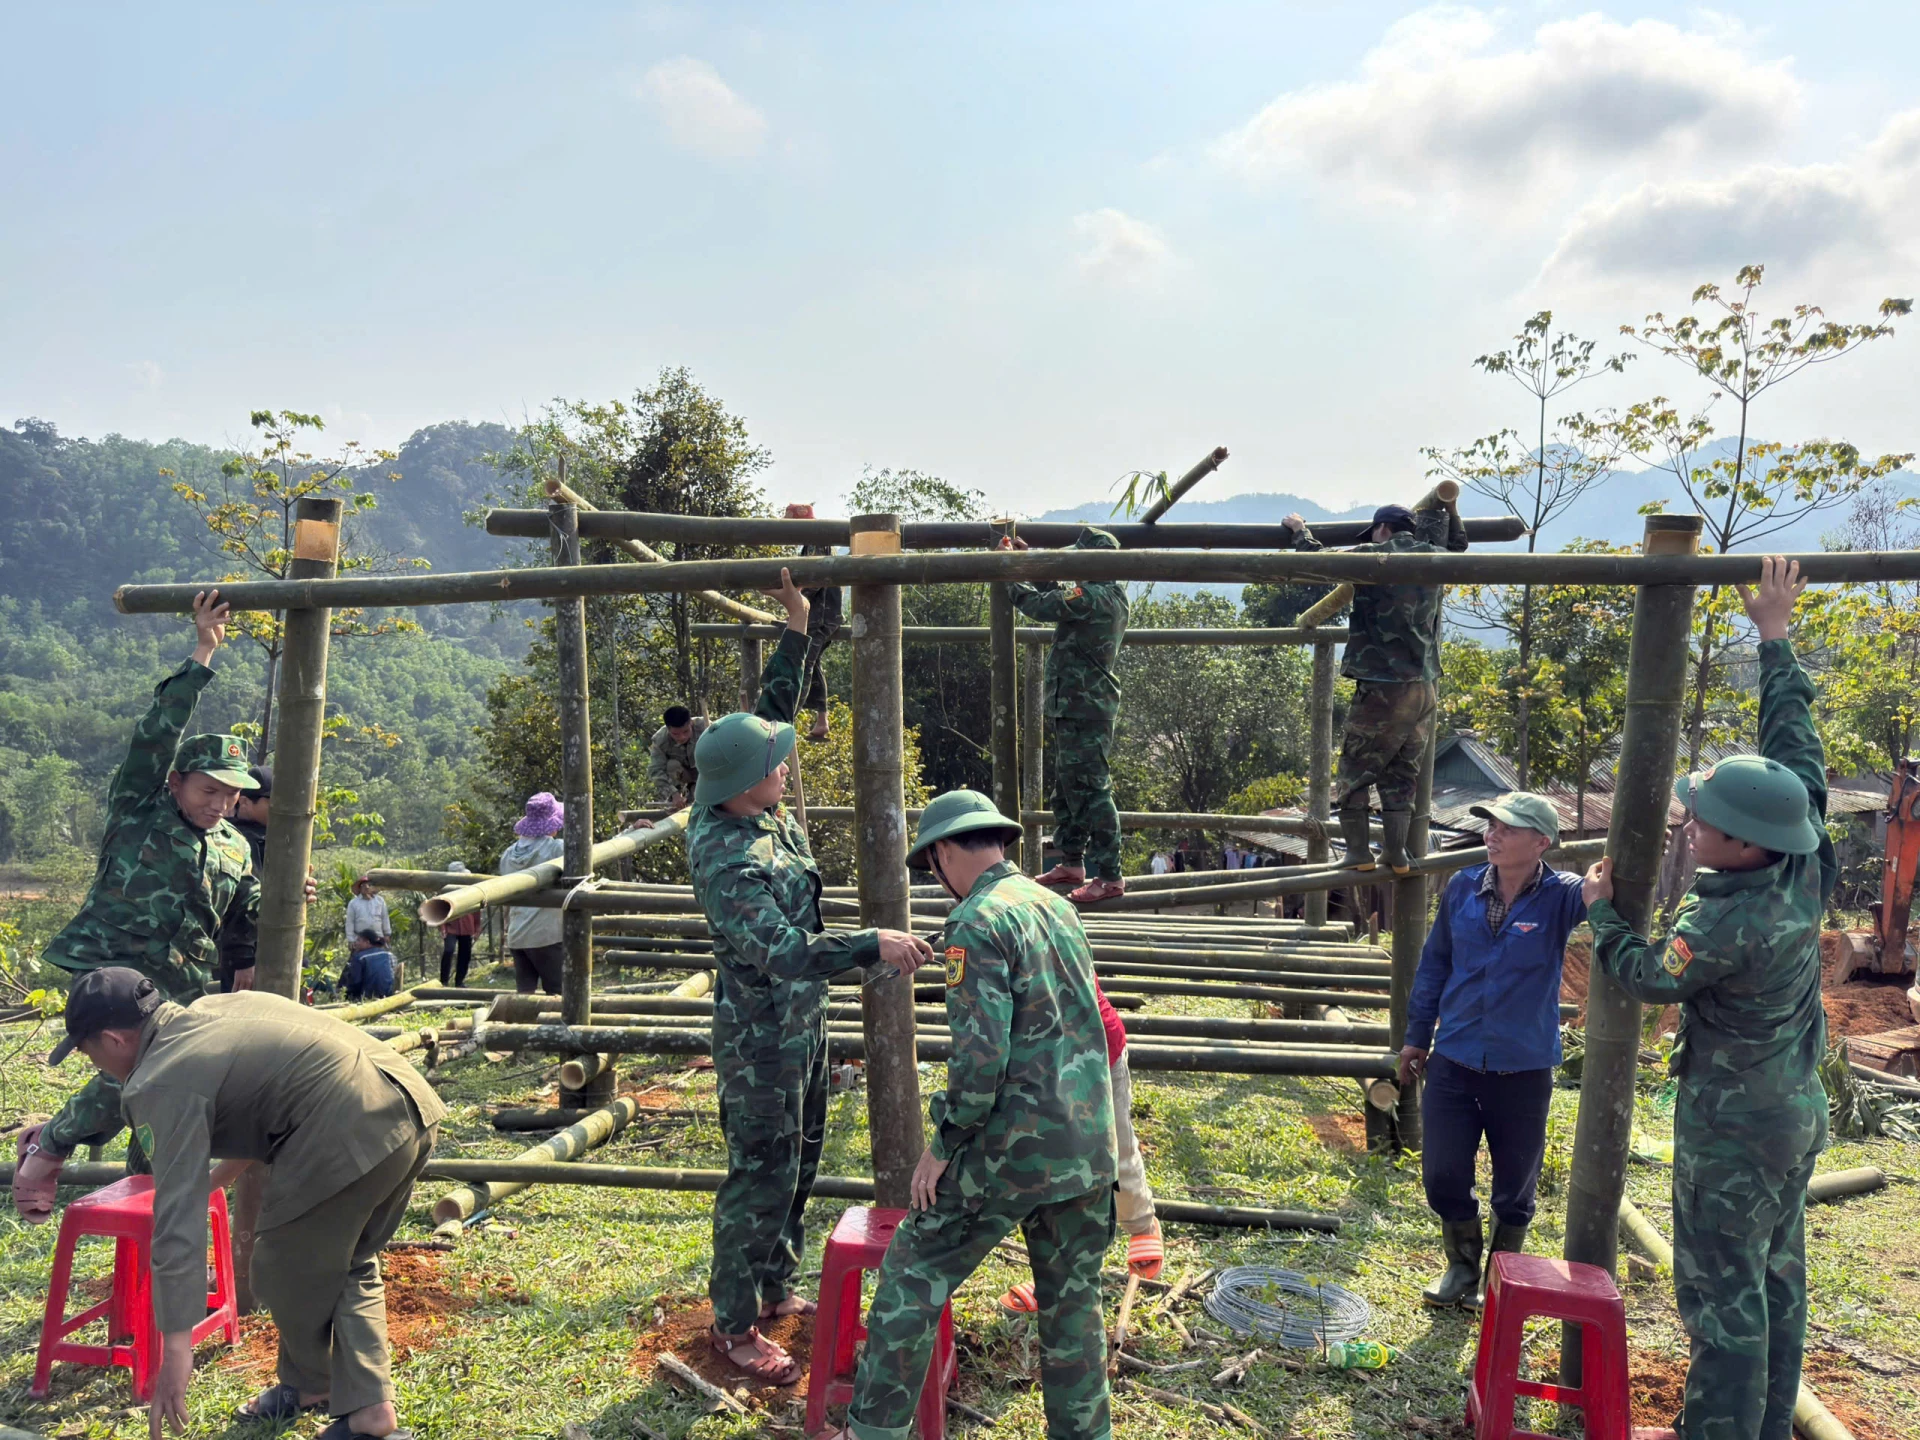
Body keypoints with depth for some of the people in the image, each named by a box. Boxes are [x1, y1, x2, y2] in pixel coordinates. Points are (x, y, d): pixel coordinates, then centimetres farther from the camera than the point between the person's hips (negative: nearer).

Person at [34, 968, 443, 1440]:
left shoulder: (161, 1086, -2)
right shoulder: (214, 1008, 23)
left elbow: (177, 1221, -7)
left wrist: (175, 1349, -5)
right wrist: (214, 1177, 51)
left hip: (348, 1137, -9)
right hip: (414, 1104, 9)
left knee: (287, 1275, 18)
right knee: (350, 1267, 26)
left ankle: (312, 1386, 41)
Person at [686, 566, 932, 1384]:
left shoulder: (751, 803, -4)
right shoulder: (725, 860, -30)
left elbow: (776, 704, 9)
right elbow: (783, 950, -36)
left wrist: (797, 629, 5)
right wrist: (872, 944, -39)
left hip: (803, 1022, 9)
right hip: (762, 1039, -9)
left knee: (799, 1161, 21)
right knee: (762, 1175, 3)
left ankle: (776, 1285, 38)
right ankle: (734, 1324, 19)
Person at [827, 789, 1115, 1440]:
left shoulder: (979, 923, -14)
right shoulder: (1059, 907, 11)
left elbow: (981, 1051, -21)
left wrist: (944, 1143, -9)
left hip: (1012, 1146, -7)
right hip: (1089, 1144, 7)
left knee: (913, 1274, 8)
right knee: (1072, 1299, 19)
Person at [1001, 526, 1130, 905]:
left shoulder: (1098, 597, -18)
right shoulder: (1103, 596, 14)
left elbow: (1042, 606, -20)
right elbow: (1056, 598, 26)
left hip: (1085, 710, -11)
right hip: (1073, 707, 11)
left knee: (1091, 789, -8)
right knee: (1067, 787, 18)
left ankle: (1110, 876, -4)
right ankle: (1073, 863, 29)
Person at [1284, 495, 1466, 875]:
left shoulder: (1373, 557, -8)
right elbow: (1458, 541, 33)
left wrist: (1301, 531, 12)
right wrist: (1443, 504, 39)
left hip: (1382, 688, -6)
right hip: (1424, 690, 6)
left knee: (1354, 771, 4)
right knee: (1401, 775, 12)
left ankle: (1358, 852, 2)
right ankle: (1397, 855, 12)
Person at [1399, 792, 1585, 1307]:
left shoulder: (1560, 897, -11)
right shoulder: (1463, 887, -3)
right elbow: (1434, 962, 7)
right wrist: (1417, 1035, 11)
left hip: (1524, 1071, -2)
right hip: (1453, 1062, 2)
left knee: (1515, 1189, 13)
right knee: (1443, 1175, 7)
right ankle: (1463, 1268, 31)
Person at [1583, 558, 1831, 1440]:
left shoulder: (1728, 920, -29)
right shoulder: (1807, 866, -7)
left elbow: (1646, 976, -13)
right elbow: (1796, 747, 2)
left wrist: (1601, 905, 2)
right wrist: (1775, 639, 8)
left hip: (1730, 1128, -9)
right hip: (1799, 1111, 9)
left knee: (1723, 1295, 2)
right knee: (1777, 1280, 19)